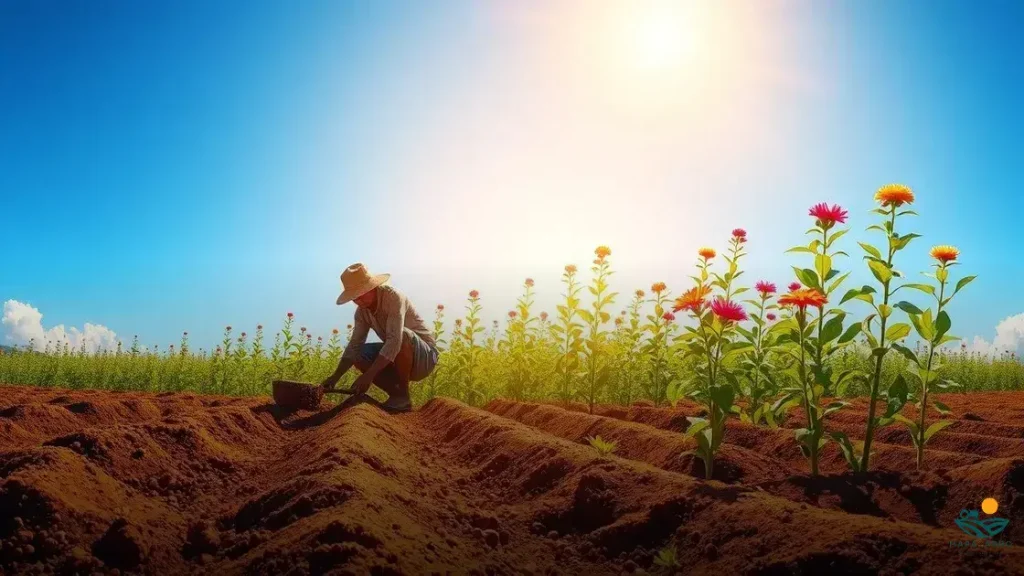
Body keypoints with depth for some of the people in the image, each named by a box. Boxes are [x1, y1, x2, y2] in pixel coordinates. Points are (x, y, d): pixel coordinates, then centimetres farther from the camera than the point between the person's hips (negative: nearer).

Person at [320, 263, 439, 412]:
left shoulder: (393, 297, -26)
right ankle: (396, 394, 1)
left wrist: (368, 375, -40)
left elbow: (394, 341, -36)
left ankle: (403, 396, -18)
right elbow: (354, 345, -6)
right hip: (399, 357, 7)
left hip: (425, 356, -7)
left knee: (402, 334, -36)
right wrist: (335, 377, -20)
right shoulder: (362, 310, -3)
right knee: (358, 355, -8)